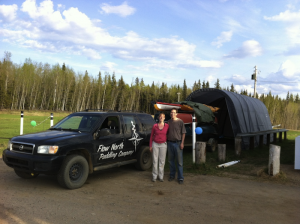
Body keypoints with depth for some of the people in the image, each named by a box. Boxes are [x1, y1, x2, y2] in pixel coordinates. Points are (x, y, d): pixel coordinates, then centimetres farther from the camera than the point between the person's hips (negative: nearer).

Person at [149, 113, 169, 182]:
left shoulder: (167, 126, -2)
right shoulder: (155, 126, -2)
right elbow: (151, 136, 5)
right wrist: (150, 146, 3)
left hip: (163, 144, 1)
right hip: (155, 144, 0)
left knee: (162, 161, 5)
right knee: (155, 160, 2)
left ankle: (161, 176, 16)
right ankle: (154, 176, 13)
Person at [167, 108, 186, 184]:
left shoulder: (180, 121, -5)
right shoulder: (168, 122, 8)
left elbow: (183, 133, -4)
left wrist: (182, 143, -10)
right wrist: (166, 141, 10)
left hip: (177, 143, -4)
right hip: (170, 143, 5)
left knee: (179, 161, 0)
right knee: (171, 160, 13)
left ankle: (180, 178, 7)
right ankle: (172, 175, 27)